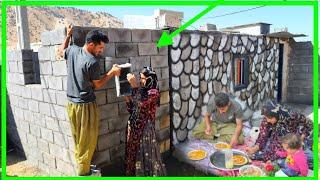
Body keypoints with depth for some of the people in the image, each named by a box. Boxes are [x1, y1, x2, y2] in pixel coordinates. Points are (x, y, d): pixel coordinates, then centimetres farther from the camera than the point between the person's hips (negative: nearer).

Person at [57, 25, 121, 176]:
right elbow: (97, 85, -9)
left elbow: (60, 52, 23)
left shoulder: (72, 50, -1)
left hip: (71, 104, 8)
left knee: (77, 139, 18)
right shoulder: (92, 62, -21)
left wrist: (68, 36, 31)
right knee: (88, 141, 6)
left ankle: (80, 164, 30)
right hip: (86, 105, -8)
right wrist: (112, 72, -3)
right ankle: (83, 172, 17)